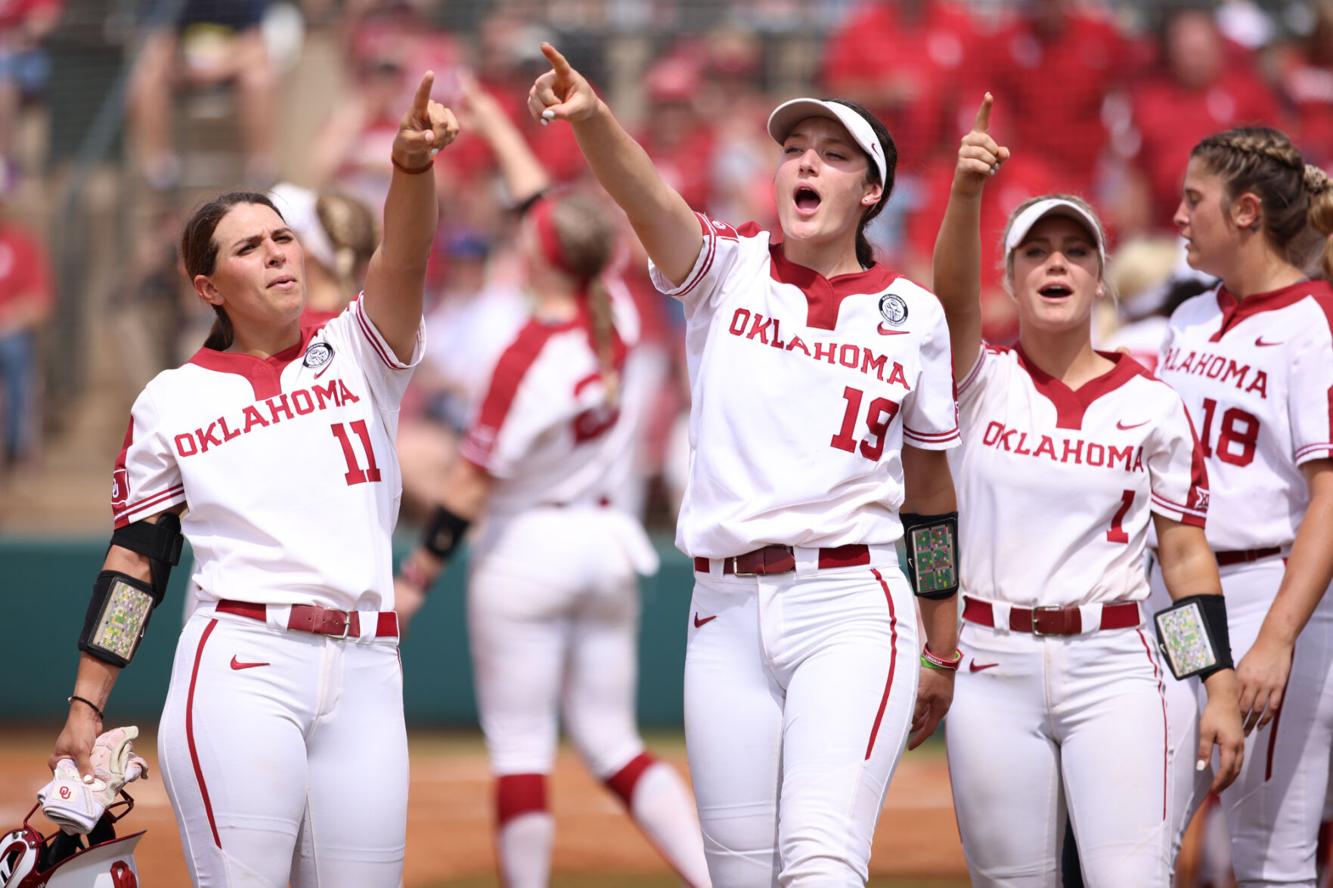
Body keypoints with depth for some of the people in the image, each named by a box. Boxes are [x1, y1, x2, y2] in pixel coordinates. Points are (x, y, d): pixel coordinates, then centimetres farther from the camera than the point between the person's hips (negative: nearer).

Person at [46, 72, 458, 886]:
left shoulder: (357, 355, 12)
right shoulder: (171, 401, 10)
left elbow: (403, 260, -8)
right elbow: (136, 558, 10)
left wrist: (413, 165, -28)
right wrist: (86, 704, 4)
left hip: (364, 673, 2)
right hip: (239, 667, -2)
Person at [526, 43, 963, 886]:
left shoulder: (913, 313, 8)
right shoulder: (728, 270, 7)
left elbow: (930, 496, 13)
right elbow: (649, 199, -15)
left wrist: (943, 653, 15)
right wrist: (591, 118, -37)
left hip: (852, 605, -2)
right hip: (726, 611, 2)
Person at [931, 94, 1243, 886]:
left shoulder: (1154, 406, 4)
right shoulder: (982, 382, 4)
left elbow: (1187, 554, 4)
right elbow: (953, 298, -17)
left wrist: (1223, 689, -4)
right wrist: (967, 191, -35)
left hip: (1112, 665, -1)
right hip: (993, 665, 1)